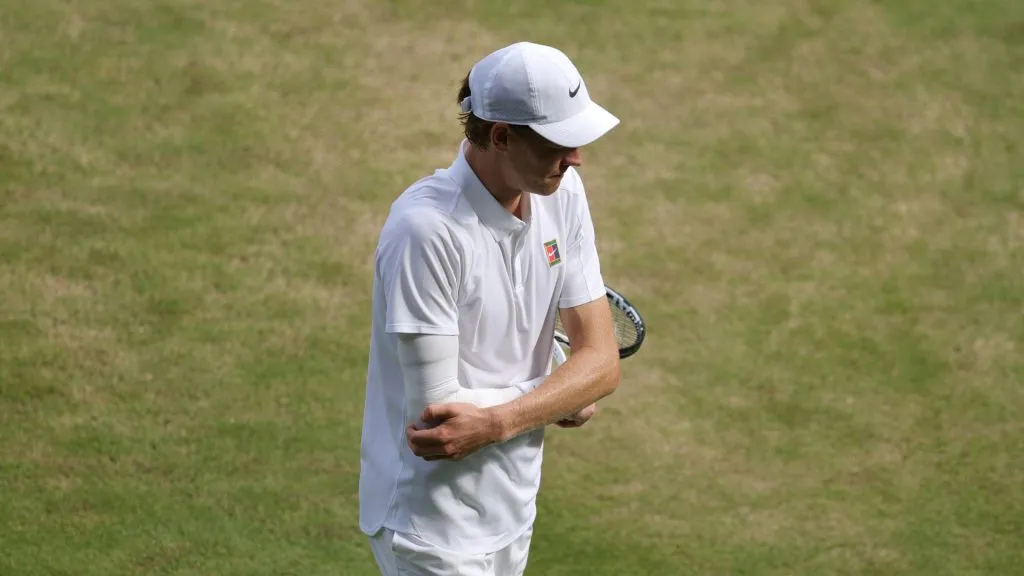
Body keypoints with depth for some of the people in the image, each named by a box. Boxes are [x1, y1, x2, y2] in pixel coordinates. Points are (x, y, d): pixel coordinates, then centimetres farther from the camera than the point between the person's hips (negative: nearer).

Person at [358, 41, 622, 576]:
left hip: (512, 511, 7)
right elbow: (438, 408, -24)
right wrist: (558, 399, -10)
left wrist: (497, 422, -20)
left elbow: (601, 361, -4)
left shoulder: (562, 192, -1)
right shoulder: (427, 229, -24)